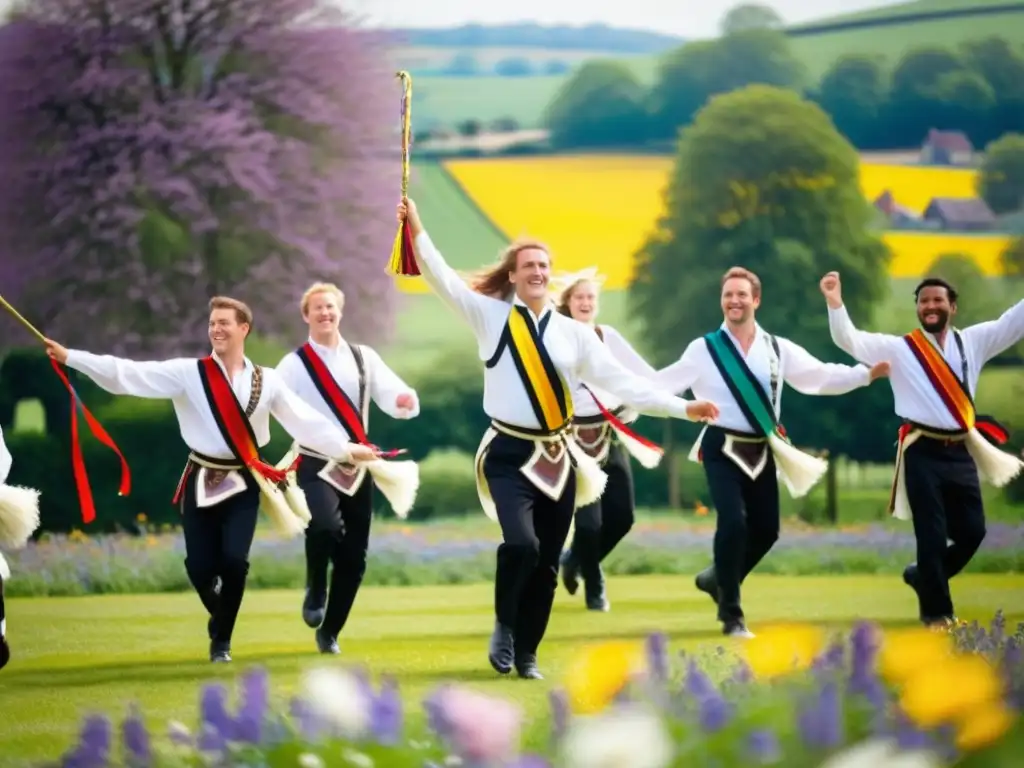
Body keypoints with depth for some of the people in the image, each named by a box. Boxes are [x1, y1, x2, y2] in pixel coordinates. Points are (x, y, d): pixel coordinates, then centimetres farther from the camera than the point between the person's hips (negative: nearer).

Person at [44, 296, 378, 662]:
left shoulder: (266, 381, 2)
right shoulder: (188, 373, -4)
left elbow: (305, 421, 6)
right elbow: (128, 374, -9)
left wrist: (345, 448, 2)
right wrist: (68, 357, -16)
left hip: (243, 484, 0)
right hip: (201, 482, 0)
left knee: (234, 561, -15)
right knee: (200, 567, -4)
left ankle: (221, 640, 6)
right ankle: (222, 620, 29)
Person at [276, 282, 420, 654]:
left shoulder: (363, 358, 7)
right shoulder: (295, 364, -2)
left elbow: (393, 397, -3)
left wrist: (405, 400, -26)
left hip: (357, 466, 4)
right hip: (316, 465, -4)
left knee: (353, 557, 6)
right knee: (325, 526, -33)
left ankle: (329, 633, 23)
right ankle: (316, 591, -6)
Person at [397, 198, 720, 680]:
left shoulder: (573, 333, 6)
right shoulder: (491, 317, 2)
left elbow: (621, 382, 5)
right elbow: (443, 279, -7)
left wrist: (682, 408, -1)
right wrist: (417, 231, -20)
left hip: (557, 458, 3)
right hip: (509, 456, -3)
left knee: (547, 564, 5)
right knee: (521, 545, -24)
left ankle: (526, 653, 21)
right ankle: (504, 627, 2)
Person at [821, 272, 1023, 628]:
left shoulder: (973, 341, 9)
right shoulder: (898, 348, 0)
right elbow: (850, 340, -9)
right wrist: (835, 304, -26)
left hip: (961, 451, 4)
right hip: (924, 452, -4)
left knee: (972, 531, 7)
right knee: (933, 534, -2)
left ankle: (924, 577, 32)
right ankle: (936, 611, 11)